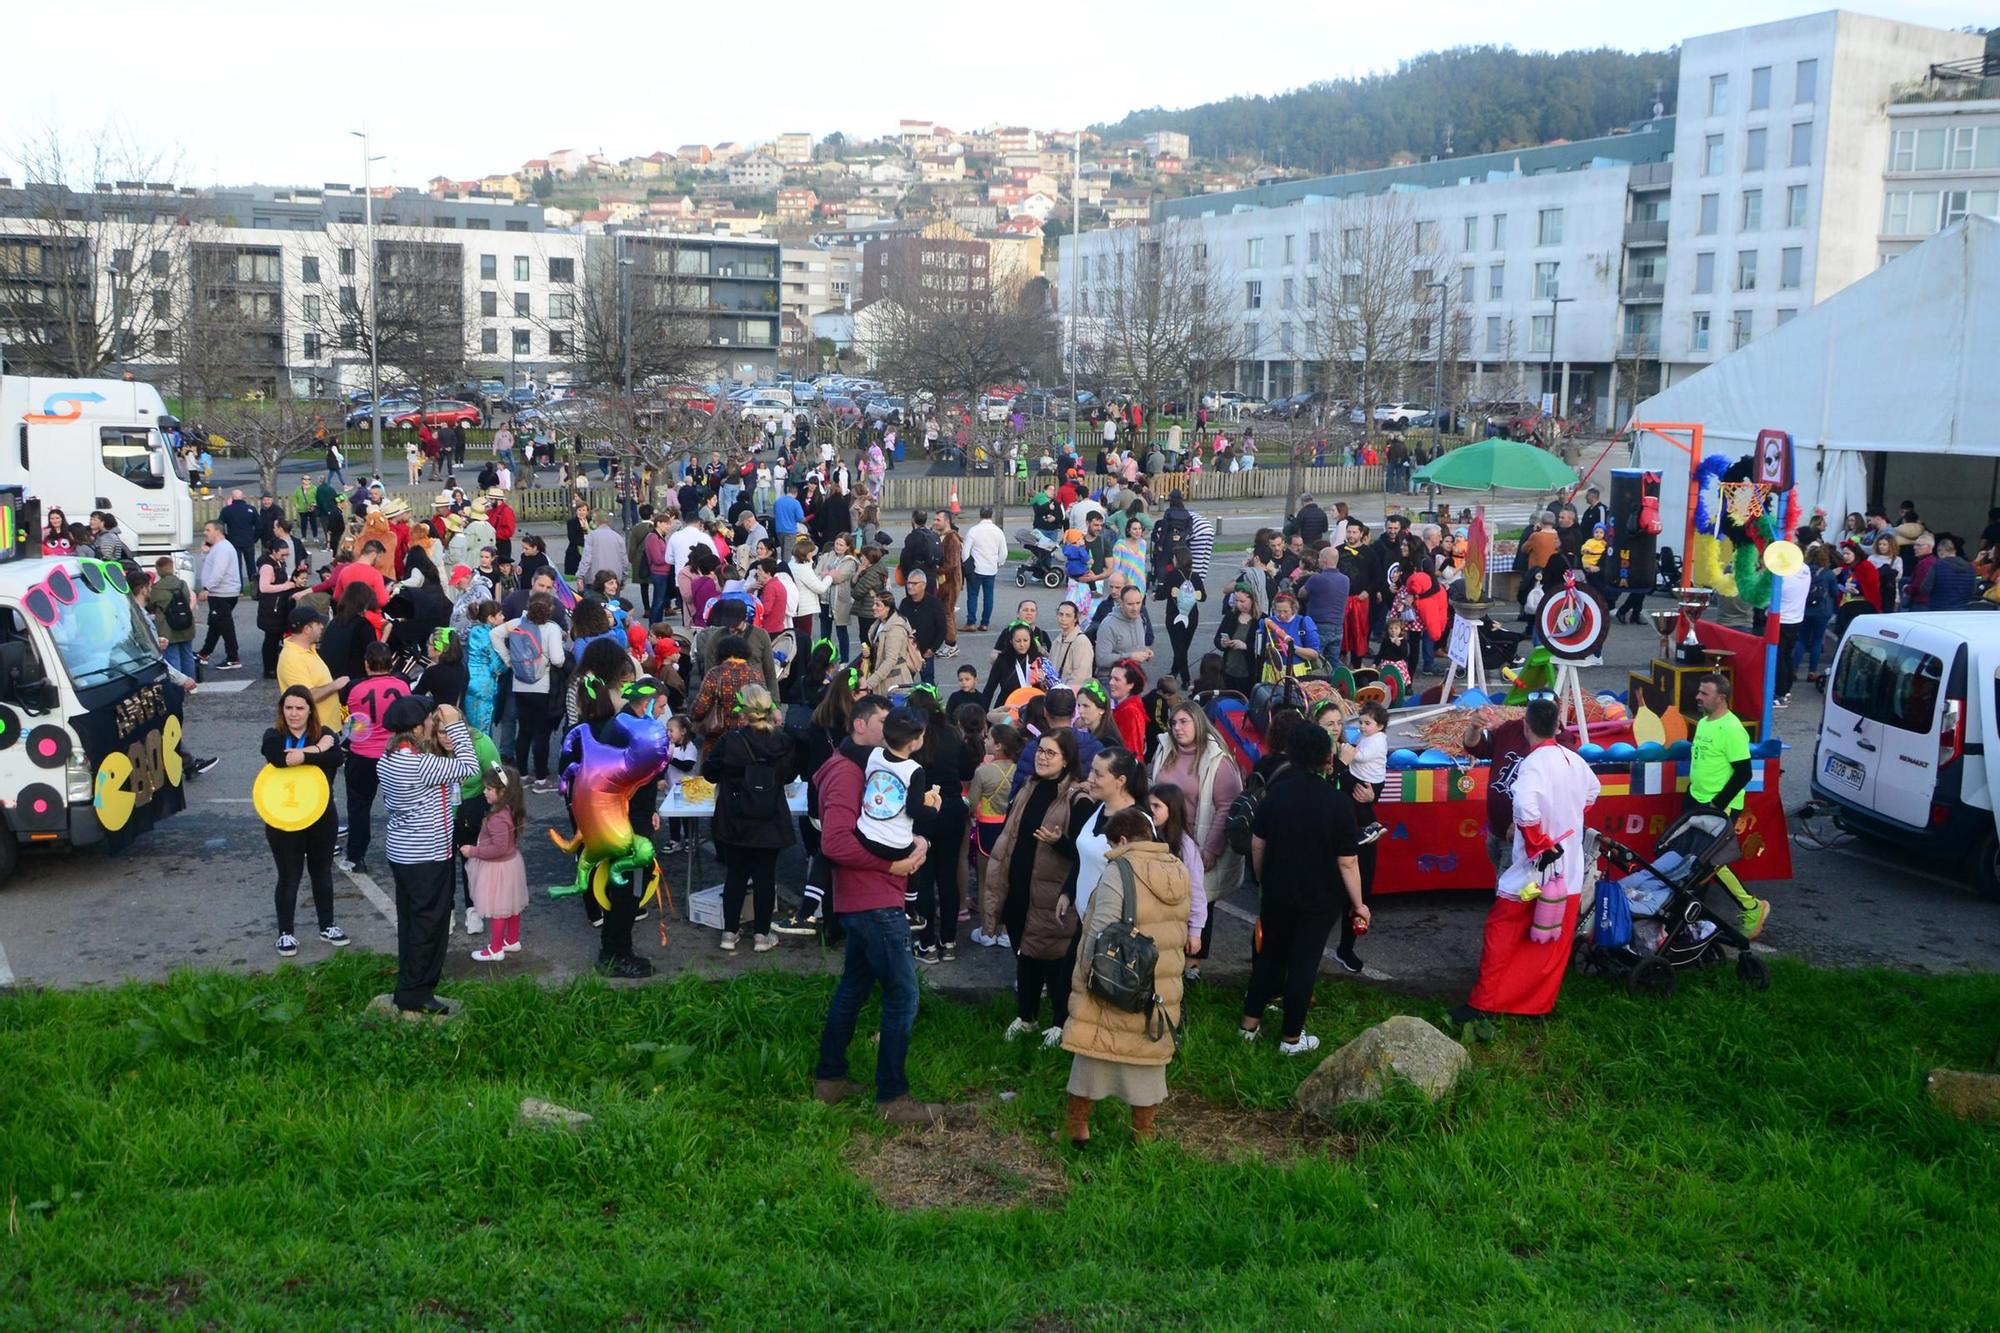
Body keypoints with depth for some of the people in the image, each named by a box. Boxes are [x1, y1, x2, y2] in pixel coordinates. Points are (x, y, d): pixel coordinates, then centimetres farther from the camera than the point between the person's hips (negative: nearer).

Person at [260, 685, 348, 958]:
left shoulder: (324, 734, -1)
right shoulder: (274, 737, -5)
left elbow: (336, 758, -22)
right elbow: (280, 759, -28)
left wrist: (303, 755, -30)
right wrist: (317, 749, -25)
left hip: (321, 817, 2)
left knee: (322, 873, 15)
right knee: (289, 877, 6)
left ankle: (327, 926, 29)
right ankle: (285, 933, 19)